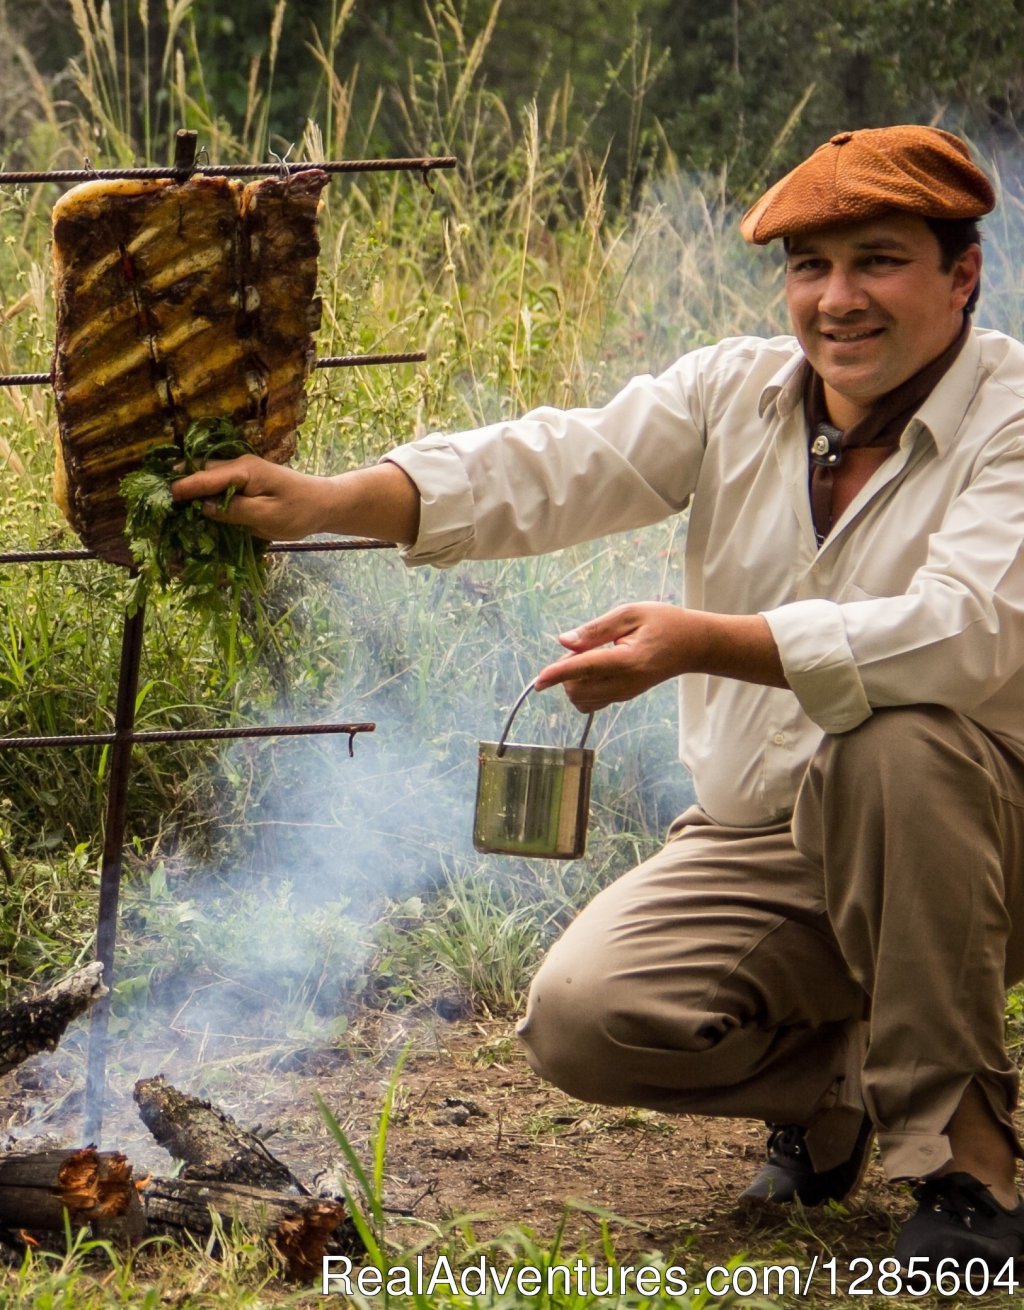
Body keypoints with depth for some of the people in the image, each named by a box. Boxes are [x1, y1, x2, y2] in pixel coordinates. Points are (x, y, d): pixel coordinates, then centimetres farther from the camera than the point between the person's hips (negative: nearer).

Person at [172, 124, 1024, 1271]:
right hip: (754, 840, 5)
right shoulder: (734, 391, 4)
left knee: (897, 739, -38)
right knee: (581, 1019, -18)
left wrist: (701, 642, -41)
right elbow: (554, 469, -7)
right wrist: (325, 503, -23)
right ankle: (832, 1079, 14)